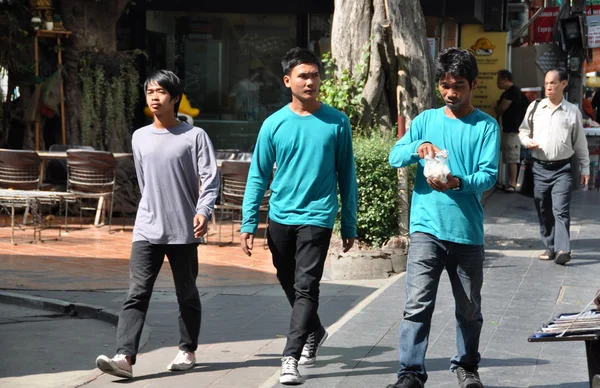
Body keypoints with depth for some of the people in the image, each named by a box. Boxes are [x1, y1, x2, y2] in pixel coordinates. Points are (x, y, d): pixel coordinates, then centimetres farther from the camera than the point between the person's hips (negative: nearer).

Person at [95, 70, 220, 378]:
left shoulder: (194, 136, -3)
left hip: (183, 231, -3)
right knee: (136, 294, -9)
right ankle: (124, 357, -18)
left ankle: (187, 351, 25)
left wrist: (203, 211, -23)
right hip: (147, 231, 3)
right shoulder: (140, 137, 10)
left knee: (187, 294, 10)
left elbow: (210, 179, -8)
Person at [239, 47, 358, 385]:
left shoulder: (337, 123, -2)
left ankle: (291, 357, -13)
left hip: (316, 218, -3)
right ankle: (315, 332, 40)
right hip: (280, 218, 3)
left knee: (305, 288, -12)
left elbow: (347, 176, 4)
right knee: (290, 286, 16)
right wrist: (249, 224, -2)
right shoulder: (274, 125, 1)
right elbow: (258, 177, 4)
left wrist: (350, 226, 4)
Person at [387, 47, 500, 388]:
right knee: (418, 303, -11)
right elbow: (395, 156, 1)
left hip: (468, 230, 0)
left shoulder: (486, 126, 1)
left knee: (470, 308, 14)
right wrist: (417, 148, -20)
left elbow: (489, 175, -8)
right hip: (427, 227, 0)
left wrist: (458, 183, -27)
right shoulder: (426, 120, 8)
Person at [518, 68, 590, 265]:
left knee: (560, 210, -12)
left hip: (562, 169, -3)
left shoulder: (573, 111, 1)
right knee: (544, 211, 9)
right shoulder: (535, 107, 5)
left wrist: (585, 168, 8)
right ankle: (550, 247, 19)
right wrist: (527, 141, -7)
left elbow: (580, 143, 7)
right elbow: (523, 130, 16)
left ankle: (563, 250, -16)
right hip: (540, 168, 3)